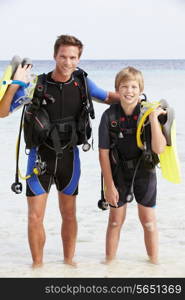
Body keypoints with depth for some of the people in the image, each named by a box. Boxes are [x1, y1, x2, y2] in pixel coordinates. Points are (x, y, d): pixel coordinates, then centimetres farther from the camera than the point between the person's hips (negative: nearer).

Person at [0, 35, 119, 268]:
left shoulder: (82, 81, -5)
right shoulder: (37, 85, -13)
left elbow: (107, 97, 14)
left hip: (69, 156, 2)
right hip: (41, 156, -2)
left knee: (69, 214, 13)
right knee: (35, 217, -1)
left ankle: (69, 260, 30)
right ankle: (37, 264, 17)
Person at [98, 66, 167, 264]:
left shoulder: (148, 113, -12)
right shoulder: (109, 116, -13)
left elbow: (159, 149, -21)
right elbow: (103, 153, -9)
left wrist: (153, 119, -28)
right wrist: (109, 185, -9)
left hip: (144, 172, 0)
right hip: (118, 173, 0)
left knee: (148, 222, 8)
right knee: (116, 220, 10)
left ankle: (154, 263, 21)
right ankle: (109, 263, 24)